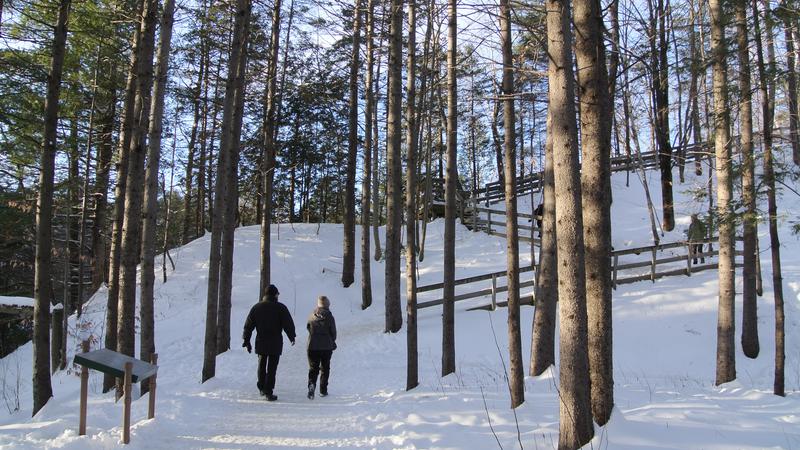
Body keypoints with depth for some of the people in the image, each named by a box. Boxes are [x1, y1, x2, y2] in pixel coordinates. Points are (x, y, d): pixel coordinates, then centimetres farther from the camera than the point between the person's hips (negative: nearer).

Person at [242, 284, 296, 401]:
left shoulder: (257, 307, 5)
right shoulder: (281, 308, -6)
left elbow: (248, 325, 6)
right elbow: (288, 324, -6)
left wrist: (246, 340, 13)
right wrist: (292, 337, 9)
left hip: (261, 342, 4)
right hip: (275, 343, -4)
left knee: (261, 365, 21)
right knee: (272, 368, -1)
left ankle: (261, 387, 30)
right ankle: (268, 391, -5)